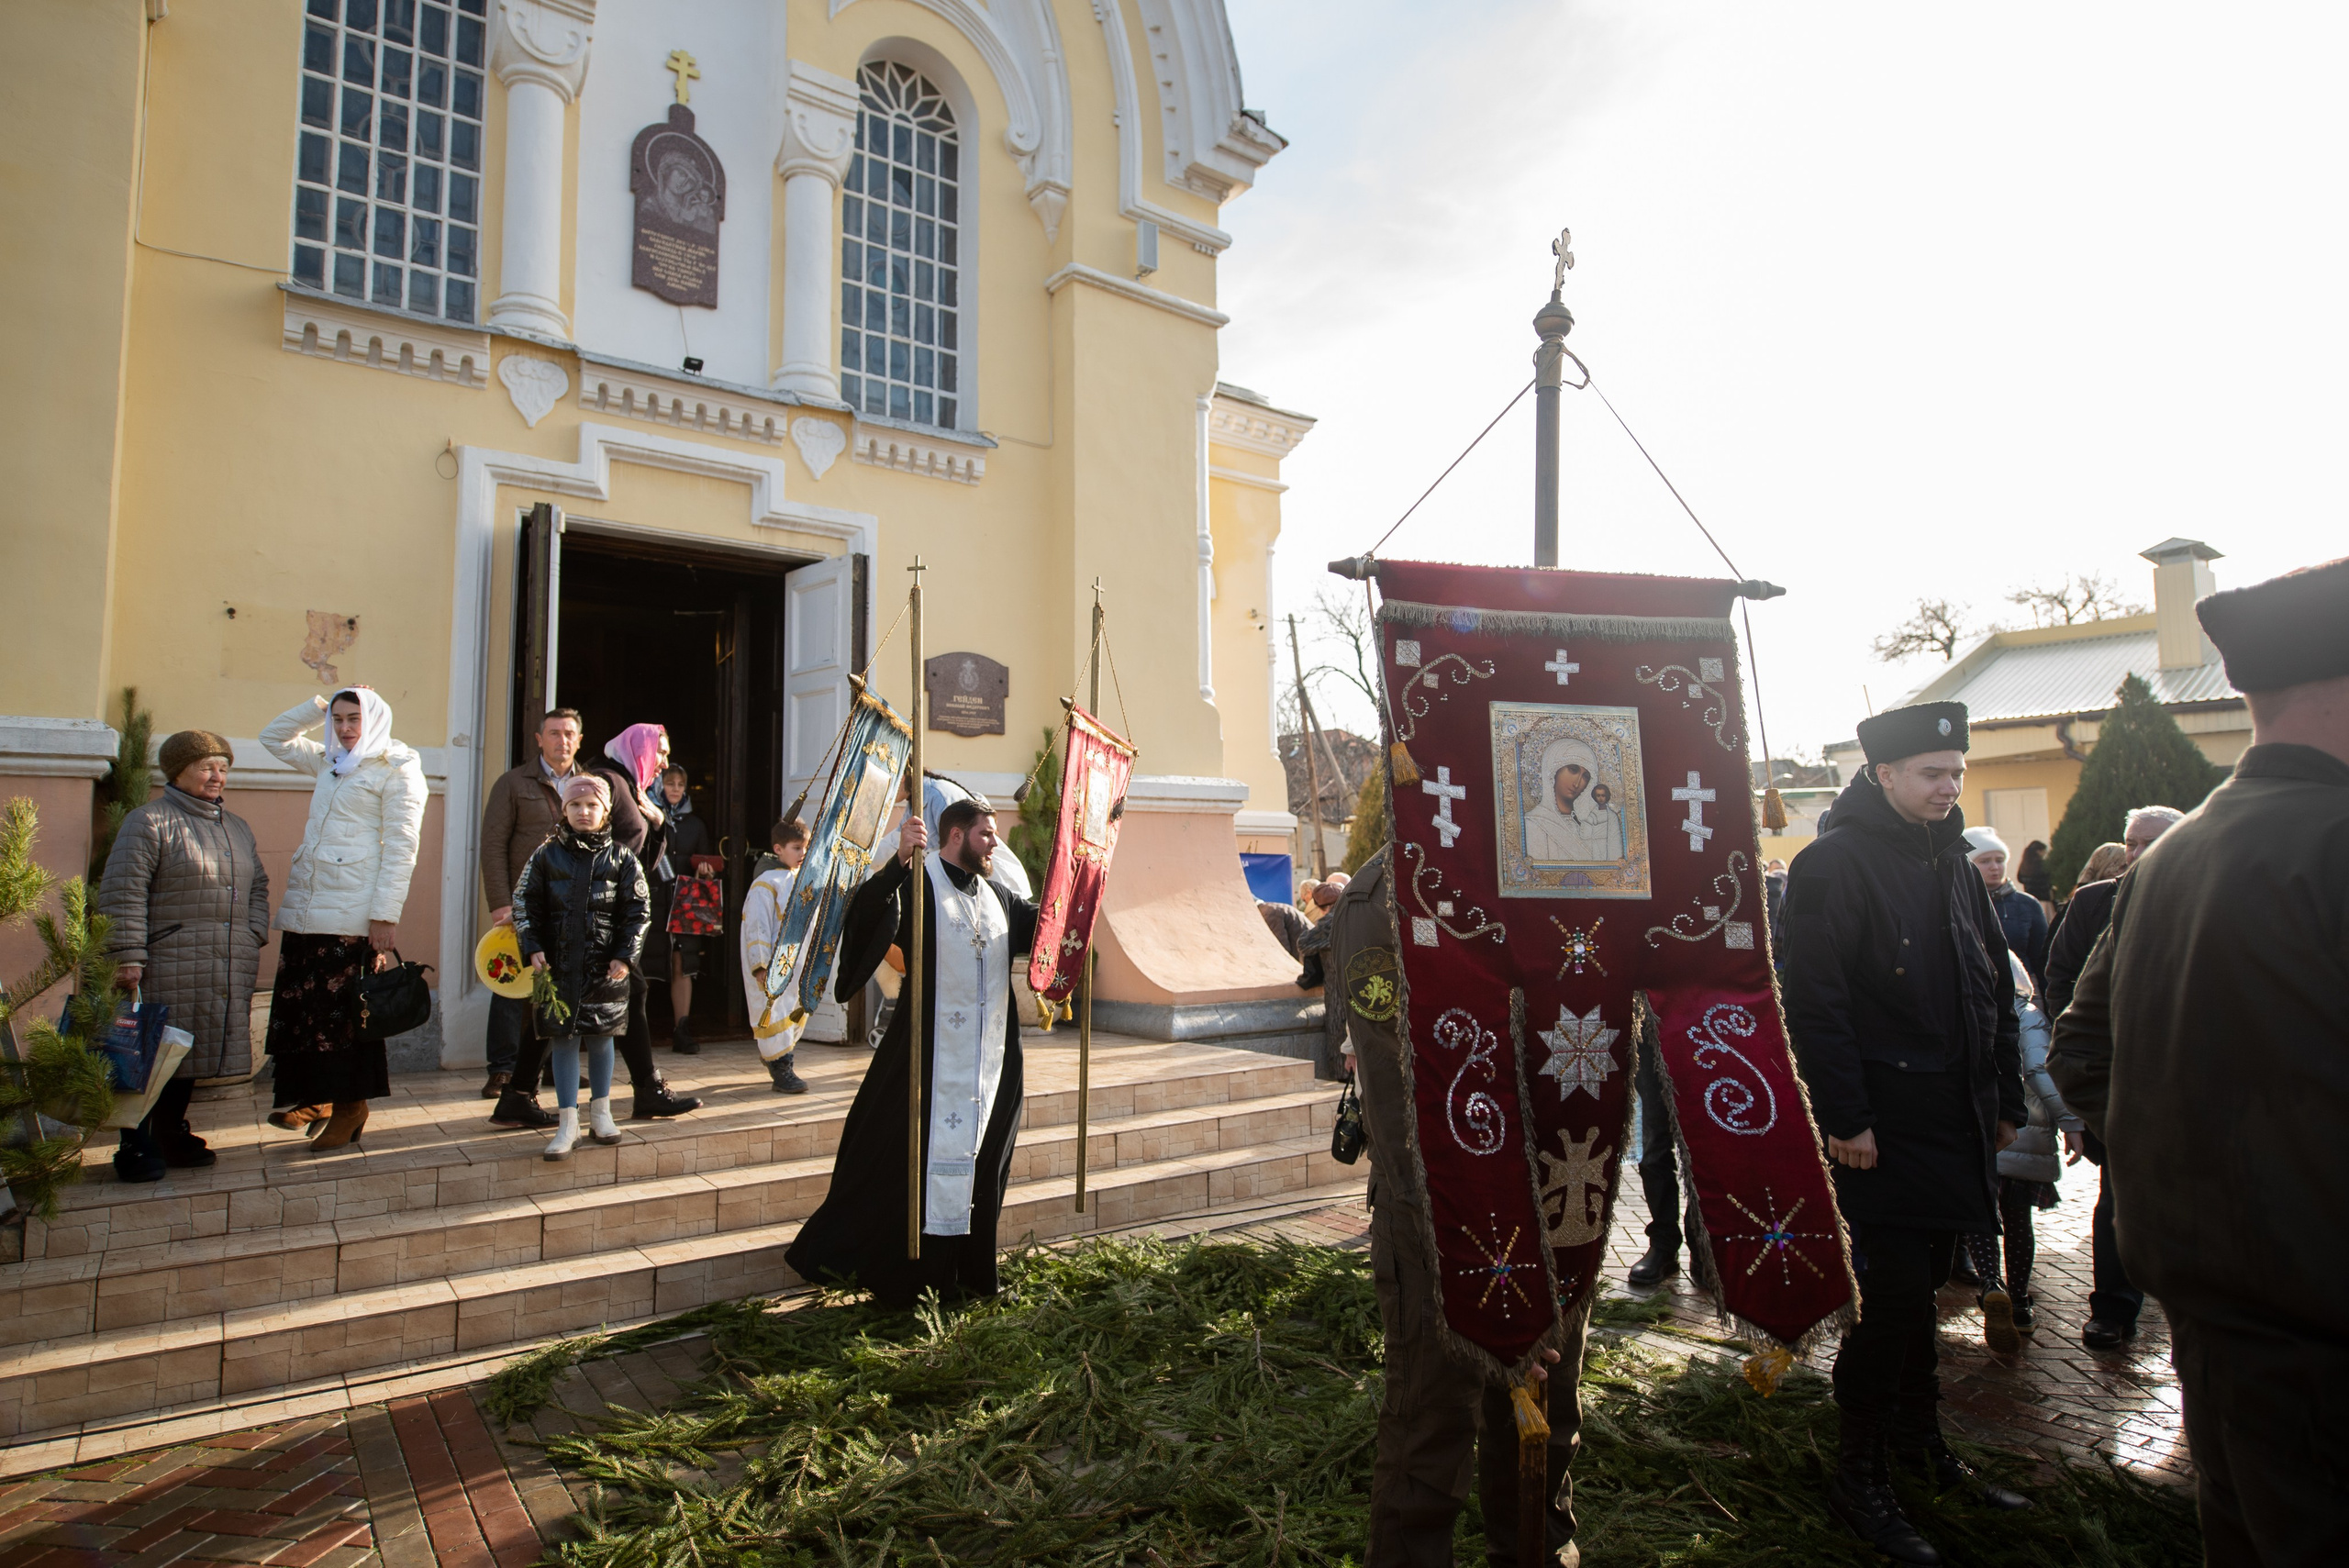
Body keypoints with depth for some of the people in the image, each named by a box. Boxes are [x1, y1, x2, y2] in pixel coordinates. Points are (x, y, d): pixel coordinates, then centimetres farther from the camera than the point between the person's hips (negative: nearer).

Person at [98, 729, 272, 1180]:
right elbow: (122, 894, -10)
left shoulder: (236, 827, 19)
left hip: (229, 972, 6)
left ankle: (173, 1138, 24)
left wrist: (255, 934, 11)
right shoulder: (150, 821, -5)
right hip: (167, 970, -6)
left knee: (190, 1057, 13)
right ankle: (136, 1148, 9)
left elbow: (258, 885, 26)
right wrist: (128, 957, -15)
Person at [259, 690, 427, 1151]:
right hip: (304, 906, 7)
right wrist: (320, 703, 16)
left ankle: (349, 1109, 10)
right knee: (296, 1006, 9)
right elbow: (275, 737, 32)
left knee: (344, 1011, -1)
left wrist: (386, 915, -16)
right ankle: (314, 1099, 21)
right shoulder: (328, 763, 18)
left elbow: (401, 848, -10)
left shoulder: (397, 769, -5)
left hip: (352, 914, -7)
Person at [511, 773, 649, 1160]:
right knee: (563, 1040, 3)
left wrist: (625, 955, -7)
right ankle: (567, 1124, 10)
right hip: (559, 966, 0)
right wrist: (533, 948, -6)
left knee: (601, 1037, 9)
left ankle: (600, 1113, 25)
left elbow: (639, 910, 1)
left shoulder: (621, 859, 2)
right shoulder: (547, 855, 4)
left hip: (605, 967, 0)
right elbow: (525, 903, 5)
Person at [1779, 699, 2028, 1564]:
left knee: (1920, 1280, 17)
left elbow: (1996, 988, 20)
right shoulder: (1834, 862, -12)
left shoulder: (1952, 863, 14)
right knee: (1893, 1292, -3)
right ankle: (1860, 1476, 11)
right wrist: (1843, 1118, -19)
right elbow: (1816, 1003, -17)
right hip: (1883, 1124, -7)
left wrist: (2005, 1097, 16)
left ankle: (1918, 1435, 34)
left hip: (1955, 1117, 7)